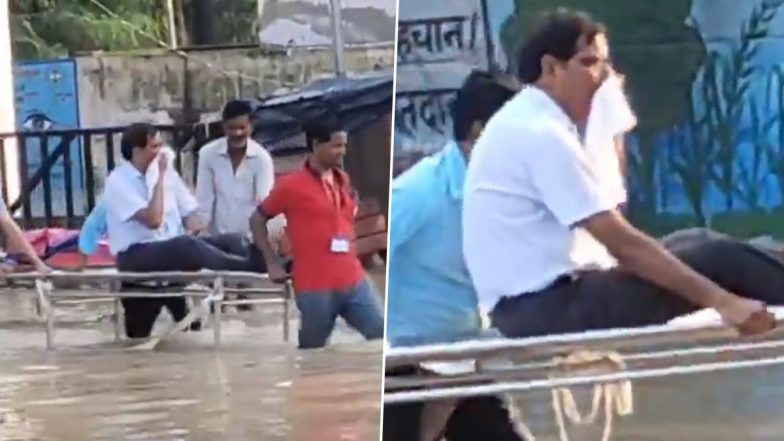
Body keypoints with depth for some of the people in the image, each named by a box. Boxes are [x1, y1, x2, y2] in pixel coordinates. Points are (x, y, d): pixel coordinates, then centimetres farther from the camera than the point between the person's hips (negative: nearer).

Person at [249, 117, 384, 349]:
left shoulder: (343, 180, 12)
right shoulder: (291, 185, -7)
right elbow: (257, 220, 2)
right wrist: (273, 264, -1)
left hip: (354, 281, 6)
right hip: (316, 288, -5)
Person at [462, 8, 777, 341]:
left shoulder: (523, 121, 14)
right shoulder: (543, 134, -16)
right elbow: (621, 242, -20)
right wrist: (722, 300, -22)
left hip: (527, 306, 10)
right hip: (546, 306, -10)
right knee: (723, 262, -12)